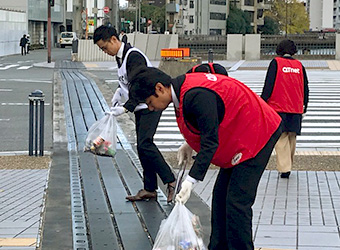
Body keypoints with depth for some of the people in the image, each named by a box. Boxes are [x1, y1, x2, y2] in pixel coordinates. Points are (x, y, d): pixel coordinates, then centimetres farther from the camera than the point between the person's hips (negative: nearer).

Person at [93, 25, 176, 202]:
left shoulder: (134, 56, -19)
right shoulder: (120, 57, 11)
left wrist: (125, 108, -29)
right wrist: (120, 92, 8)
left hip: (150, 106, -10)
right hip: (141, 108, 10)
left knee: (145, 144, -19)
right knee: (142, 147, 7)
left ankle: (171, 182, -13)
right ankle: (150, 189, 10)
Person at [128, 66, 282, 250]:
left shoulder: (196, 96, -29)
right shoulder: (184, 87, 2)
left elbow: (210, 142, -30)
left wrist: (191, 180, -32)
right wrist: (190, 144, 10)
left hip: (258, 135, -10)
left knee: (237, 202, -11)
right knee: (220, 196, 11)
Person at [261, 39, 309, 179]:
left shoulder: (276, 63, -2)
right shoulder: (299, 65, 8)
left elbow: (269, 85, -7)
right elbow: (305, 88, 12)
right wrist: (304, 106, 22)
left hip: (278, 107, -3)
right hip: (296, 109, 4)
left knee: (281, 139, -4)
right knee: (291, 138, 12)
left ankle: (284, 168, -12)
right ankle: (288, 166, 19)